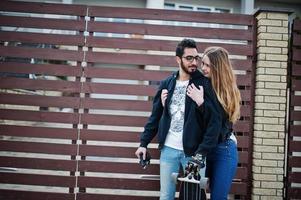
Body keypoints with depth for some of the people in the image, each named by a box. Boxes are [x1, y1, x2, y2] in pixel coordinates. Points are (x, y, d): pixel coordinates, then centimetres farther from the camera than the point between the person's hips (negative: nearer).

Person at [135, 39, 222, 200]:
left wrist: (203, 151, -17)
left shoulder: (204, 84, -6)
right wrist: (143, 143, 6)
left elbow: (215, 120, -11)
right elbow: (155, 116, 11)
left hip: (193, 151, -3)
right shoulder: (166, 84, 6)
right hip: (168, 149, 3)